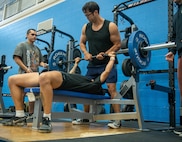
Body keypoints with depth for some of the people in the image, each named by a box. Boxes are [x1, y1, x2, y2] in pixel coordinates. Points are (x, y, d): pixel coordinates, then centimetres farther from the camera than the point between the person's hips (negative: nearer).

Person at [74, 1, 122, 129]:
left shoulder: (110, 26, -9)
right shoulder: (86, 27, 6)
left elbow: (118, 44, -9)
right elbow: (82, 43, 15)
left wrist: (104, 54, -20)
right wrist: (86, 53, -6)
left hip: (108, 63, -6)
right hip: (93, 64, 6)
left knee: (111, 88, -14)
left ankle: (118, 120, -8)